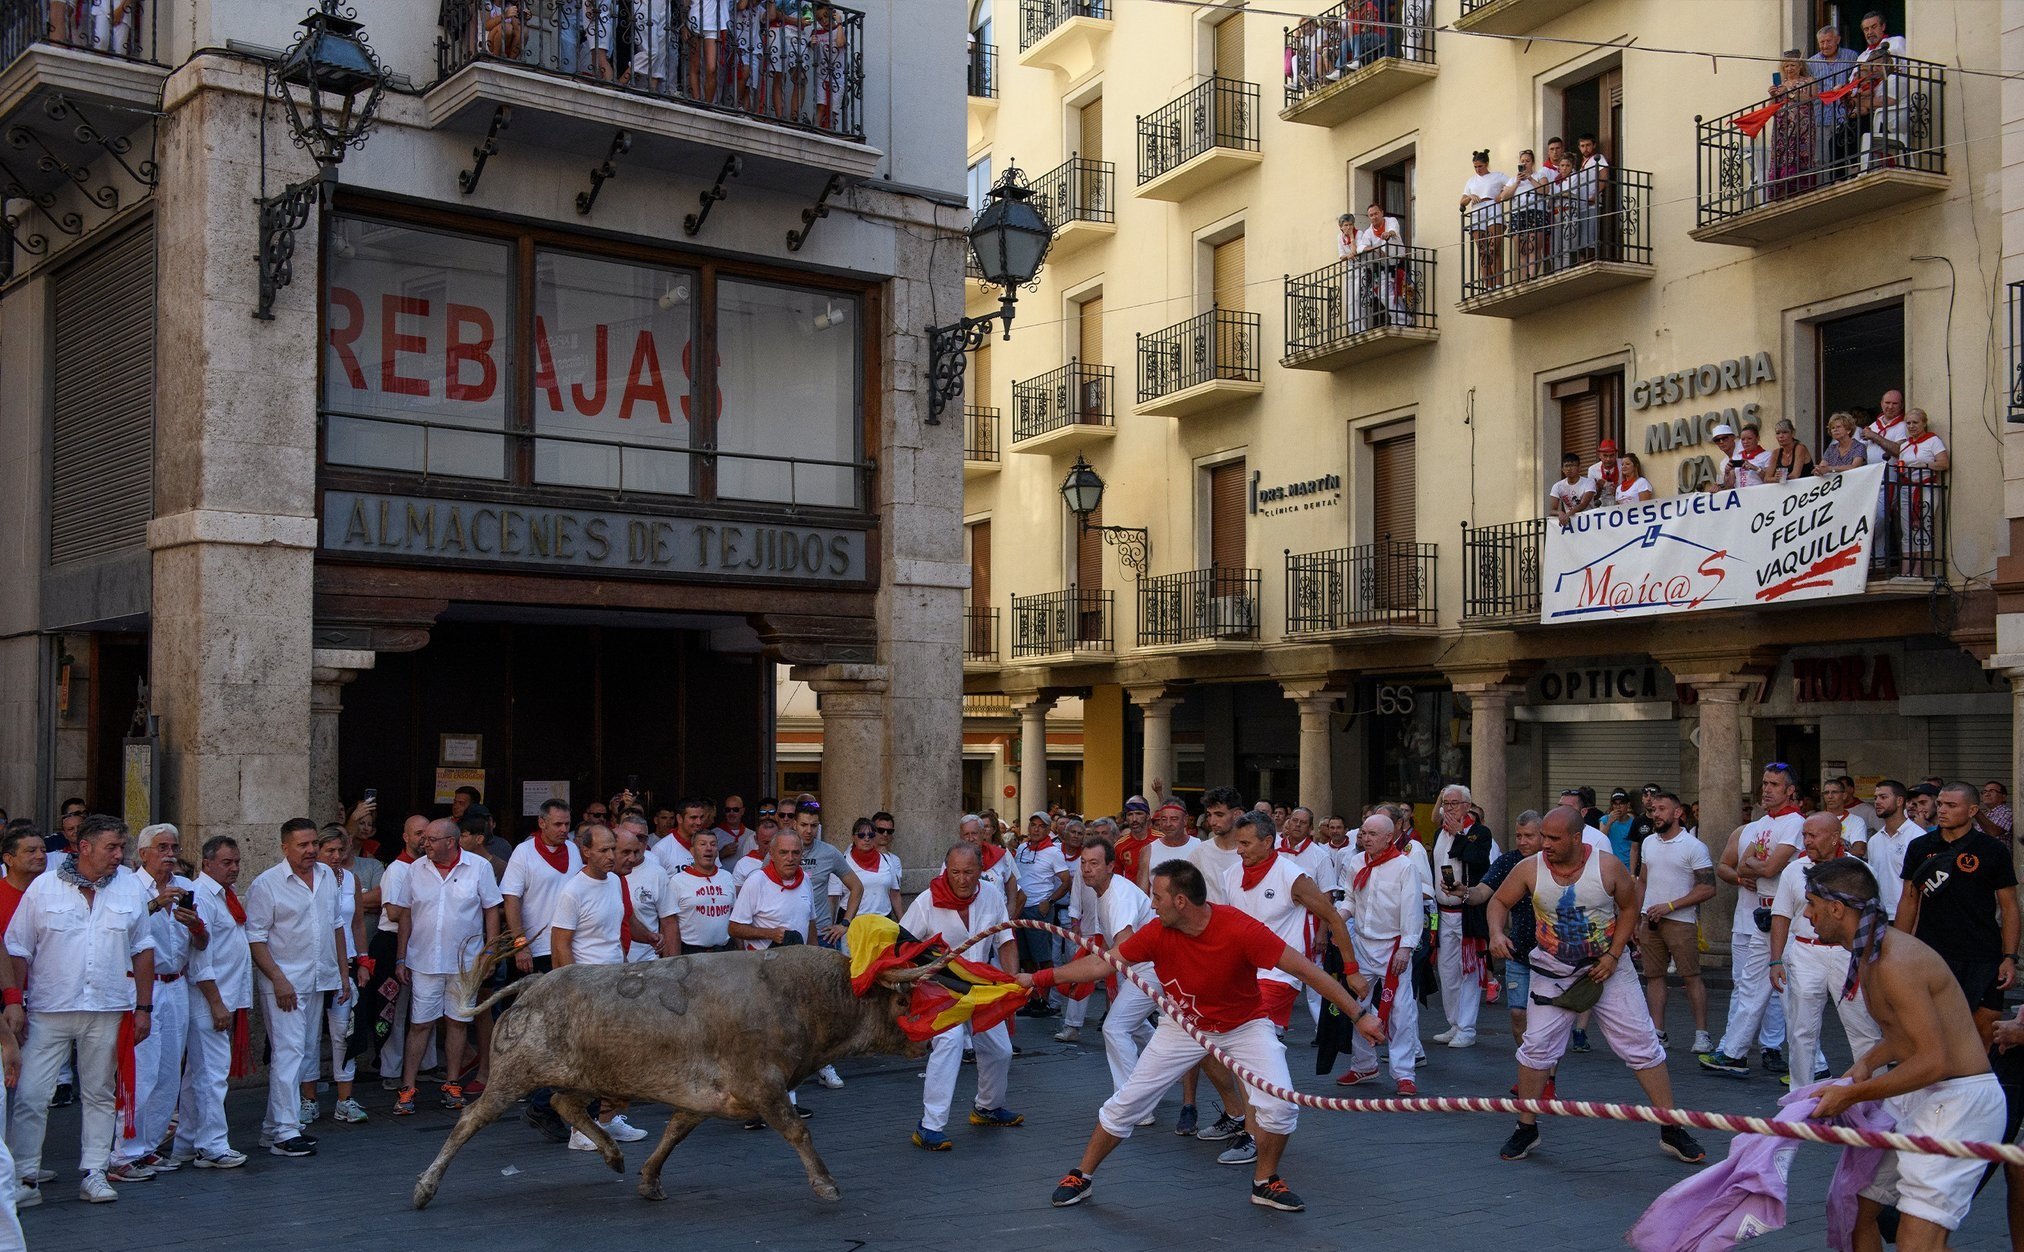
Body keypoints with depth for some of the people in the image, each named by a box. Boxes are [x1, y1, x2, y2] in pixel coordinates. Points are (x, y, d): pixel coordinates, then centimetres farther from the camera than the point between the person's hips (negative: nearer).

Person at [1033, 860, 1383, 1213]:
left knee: (1279, 1105, -19)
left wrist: (1358, 1014, -27)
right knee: (1126, 1103, -1)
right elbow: (1101, 964, -9)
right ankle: (1082, 1175, 20)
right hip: (1183, 1025, 2)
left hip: (1244, 1025, -2)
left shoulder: (1240, 929, -32)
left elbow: (1305, 969, -27)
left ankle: (1265, 1182, 9)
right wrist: (1038, 979, -10)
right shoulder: (1157, 933, -20)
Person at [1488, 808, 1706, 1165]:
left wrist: (1613, 955, -10)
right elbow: (1499, 901, 1)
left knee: (1643, 1045, 0)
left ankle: (1672, 1132, 11)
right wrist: (1496, 933, -19)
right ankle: (1526, 1129, 14)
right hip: (1553, 974, 1)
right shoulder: (1530, 870, -12)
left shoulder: (1608, 866, -14)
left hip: (1608, 970, 0)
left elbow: (1629, 908, -1)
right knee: (1536, 1047, -4)